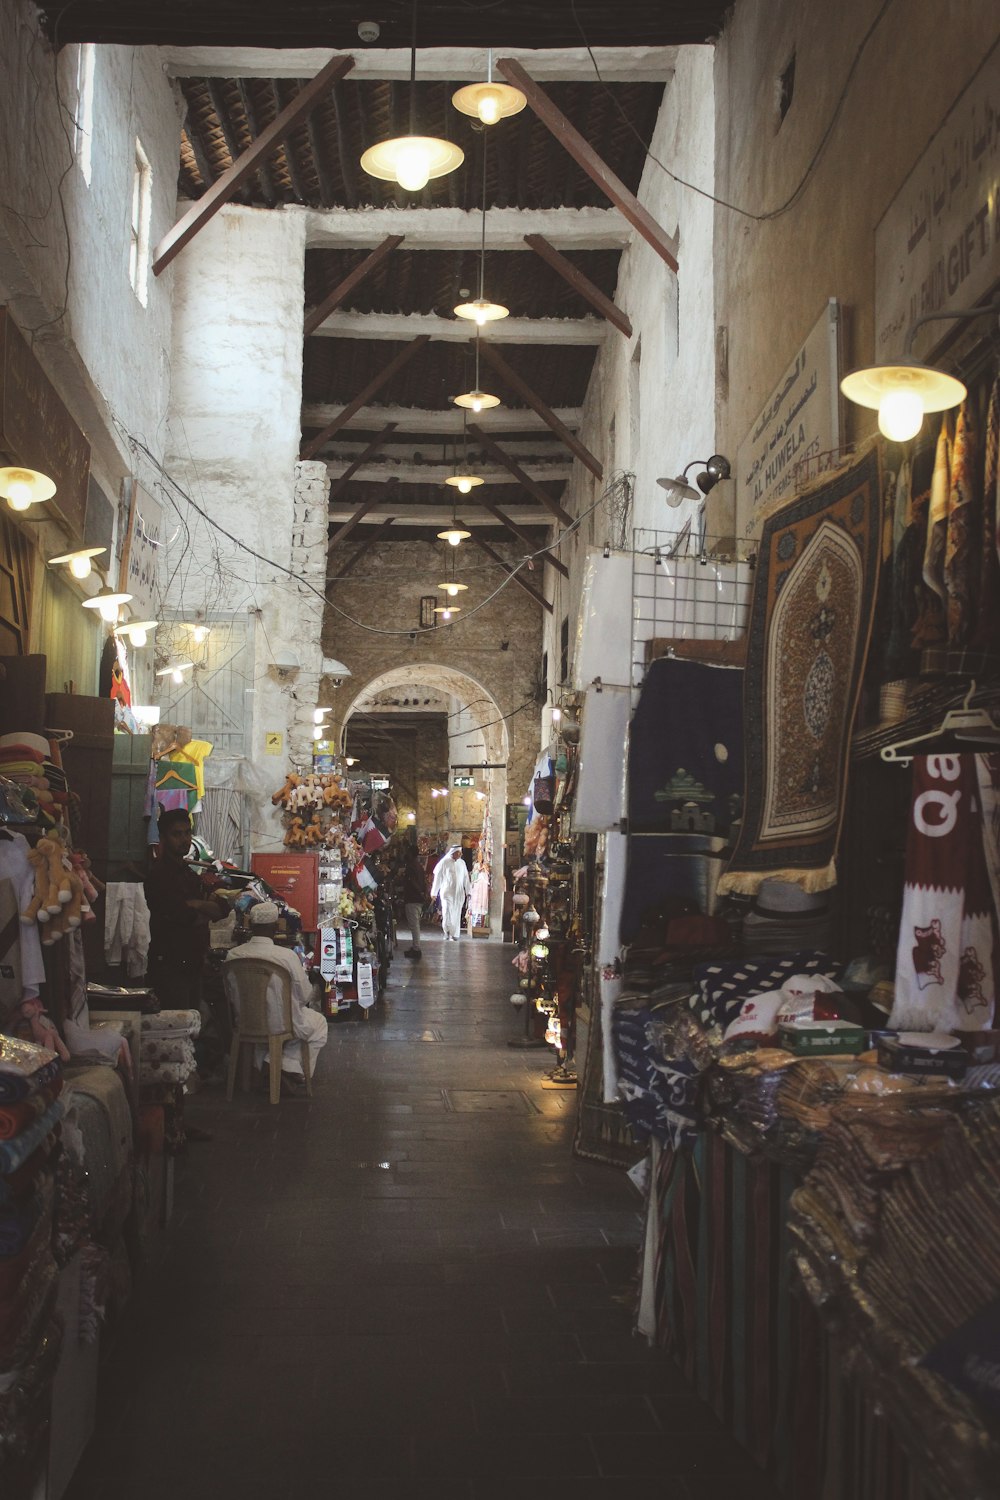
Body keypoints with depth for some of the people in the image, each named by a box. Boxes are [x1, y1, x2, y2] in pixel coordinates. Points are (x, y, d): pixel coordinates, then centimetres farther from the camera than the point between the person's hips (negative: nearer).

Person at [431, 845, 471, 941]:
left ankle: (454, 934, 14)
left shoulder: (462, 863, 5)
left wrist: (468, 891, 6)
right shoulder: (444, 862, -6)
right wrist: (434, 893, -1)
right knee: (447, 913, -11)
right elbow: (437, 878, -3)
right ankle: (447, 932, 5)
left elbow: (466, 878, 10)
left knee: (456, 914, 6)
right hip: (447, 892, -3)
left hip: (459, 893, 3)